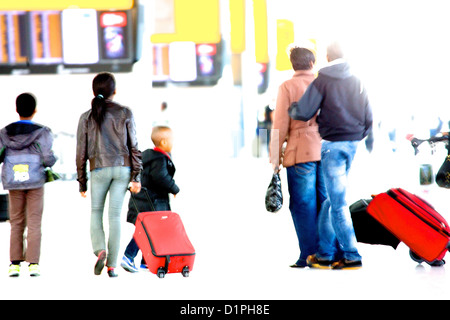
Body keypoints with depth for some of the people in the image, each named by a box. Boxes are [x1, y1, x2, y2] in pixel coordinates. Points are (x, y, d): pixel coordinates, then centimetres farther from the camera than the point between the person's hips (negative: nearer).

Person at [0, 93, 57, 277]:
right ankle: (33, 263, -5)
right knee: (34, 223, 2)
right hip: (35, 182, -2)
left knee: (16, 223, 10)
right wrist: (52, 160, 10)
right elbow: (48, 158, -12)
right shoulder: (42, 132, -6)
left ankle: (15, 263, 3)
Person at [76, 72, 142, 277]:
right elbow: (134, 147, -1)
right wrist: (136, 176, 2)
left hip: (99, 169, -1)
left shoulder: (86, 117, 2)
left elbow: (81, 153, 3)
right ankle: (112, 264, 4)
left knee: (96, 212, 15)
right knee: (115, 215, 5)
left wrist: (82, 182, 11)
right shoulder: (125, 113, 2)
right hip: (123, 168, 1)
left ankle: (100, 250, -10)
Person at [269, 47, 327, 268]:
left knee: (303, 205, 0)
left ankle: (309, 254, -3)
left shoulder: (287, 87, 1)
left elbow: (280, 124, -3)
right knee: (326, 202, 8)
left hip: (300, 152, -4)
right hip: (326, 150, 4)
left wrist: (275, 157, 1)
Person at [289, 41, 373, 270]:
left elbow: (303, 112, -10)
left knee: (338, 202, -4)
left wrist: (290, 109, 12)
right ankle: (324, 253, 15)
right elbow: (368, 117, 12)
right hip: (352, 144, 6)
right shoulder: (357, 82, 10)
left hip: (332, 144, -6)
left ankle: (351, 255, -7)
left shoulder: (322, 81, -6)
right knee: (333, 198, 13)